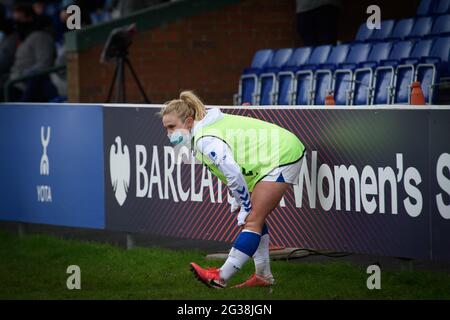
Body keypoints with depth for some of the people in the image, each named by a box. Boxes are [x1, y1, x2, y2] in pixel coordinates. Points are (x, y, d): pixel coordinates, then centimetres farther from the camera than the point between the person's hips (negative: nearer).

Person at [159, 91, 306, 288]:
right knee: (254, 218, 13)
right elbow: (235, 168, 19)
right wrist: (240, 201, 14)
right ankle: (263, 276, 18)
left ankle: (221, 278, -13)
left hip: (281, 156, -10)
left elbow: (233, 173, -29)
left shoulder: (205, 140, -22)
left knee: (252, 220, -10)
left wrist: (245, 207, -17)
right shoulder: (208, 127, 9)